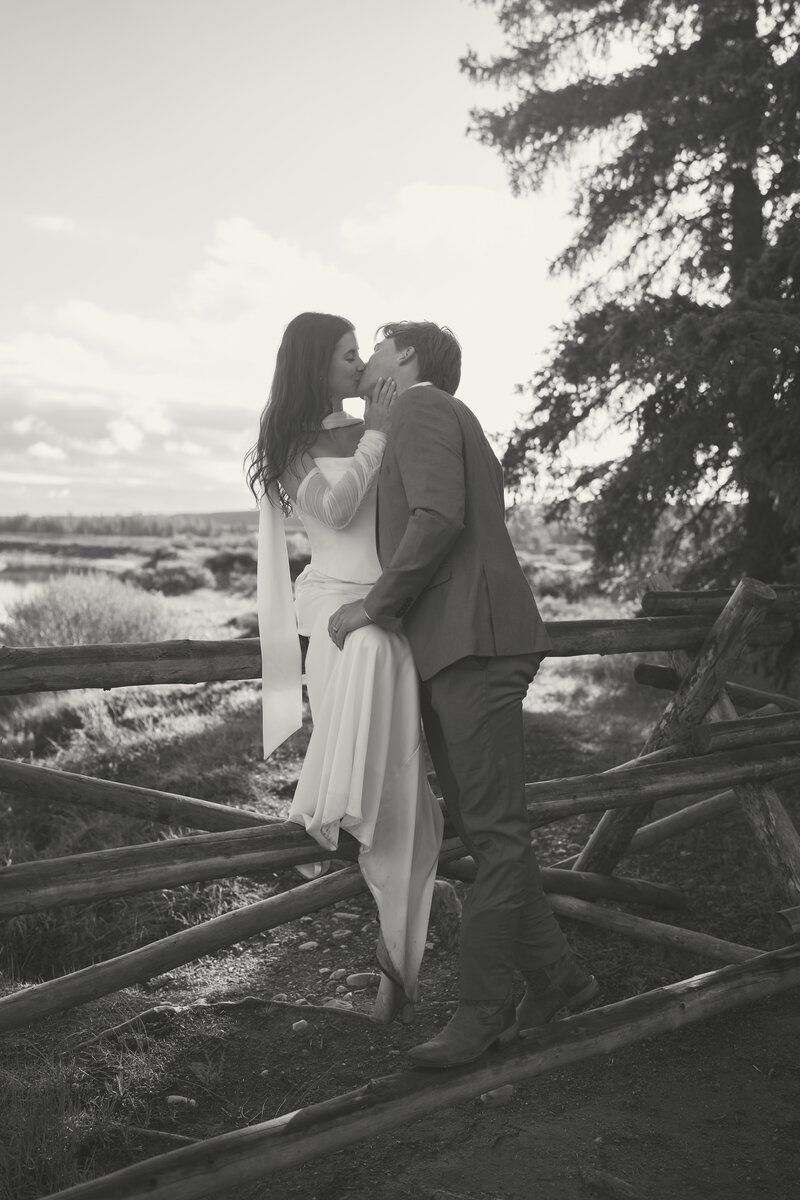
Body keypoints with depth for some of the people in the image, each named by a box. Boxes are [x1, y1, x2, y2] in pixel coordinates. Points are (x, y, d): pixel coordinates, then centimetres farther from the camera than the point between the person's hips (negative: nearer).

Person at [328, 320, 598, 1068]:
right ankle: (554, 976, 18)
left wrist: (377, 604, -11)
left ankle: (480, 1006, 2)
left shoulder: (421, 404, -1)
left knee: (494, 831, -4)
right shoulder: (443, 425, 28)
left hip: (476, 643, -10)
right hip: (444, 651, 10)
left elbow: (440, 517, -17)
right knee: (475, 826, 9)